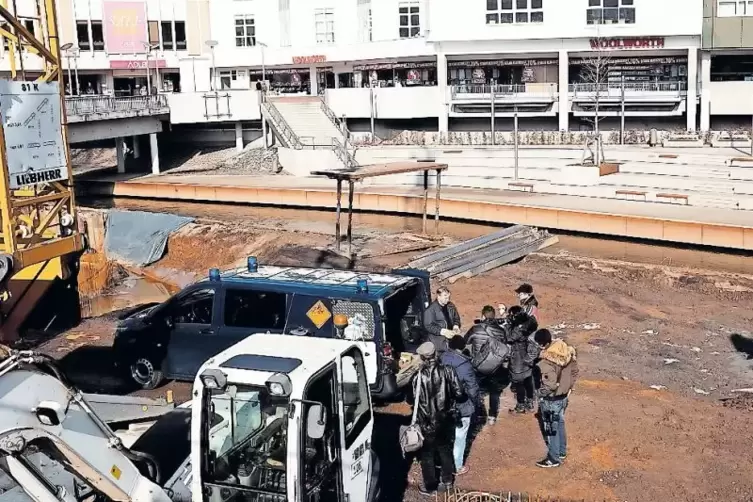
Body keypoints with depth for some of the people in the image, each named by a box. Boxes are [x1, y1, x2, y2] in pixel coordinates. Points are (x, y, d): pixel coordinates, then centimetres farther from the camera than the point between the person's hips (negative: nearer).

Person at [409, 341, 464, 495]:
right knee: (445, 450, 24)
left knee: (427, 455, 14)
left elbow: (411, 399, -10)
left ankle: (430, 487, 27)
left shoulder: (419, 377, -21)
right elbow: (459, 393, -11)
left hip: (427, 423, -4)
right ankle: (447, 480, 39)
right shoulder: (448, 371, -13)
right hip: (446, 420, 4)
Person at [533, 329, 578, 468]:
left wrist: (540, 392, -13)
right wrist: (569, 387, 15)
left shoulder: (546, 362, -32)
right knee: (559, 424, 26)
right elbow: (574, 371, 5)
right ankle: (562, 451, 42)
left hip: (551, 400, -8)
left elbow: (550, 385, -32)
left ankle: (554, 459, 25)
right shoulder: (567, 351, -6)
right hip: (563, 396, 8)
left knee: (550, 429, 10)